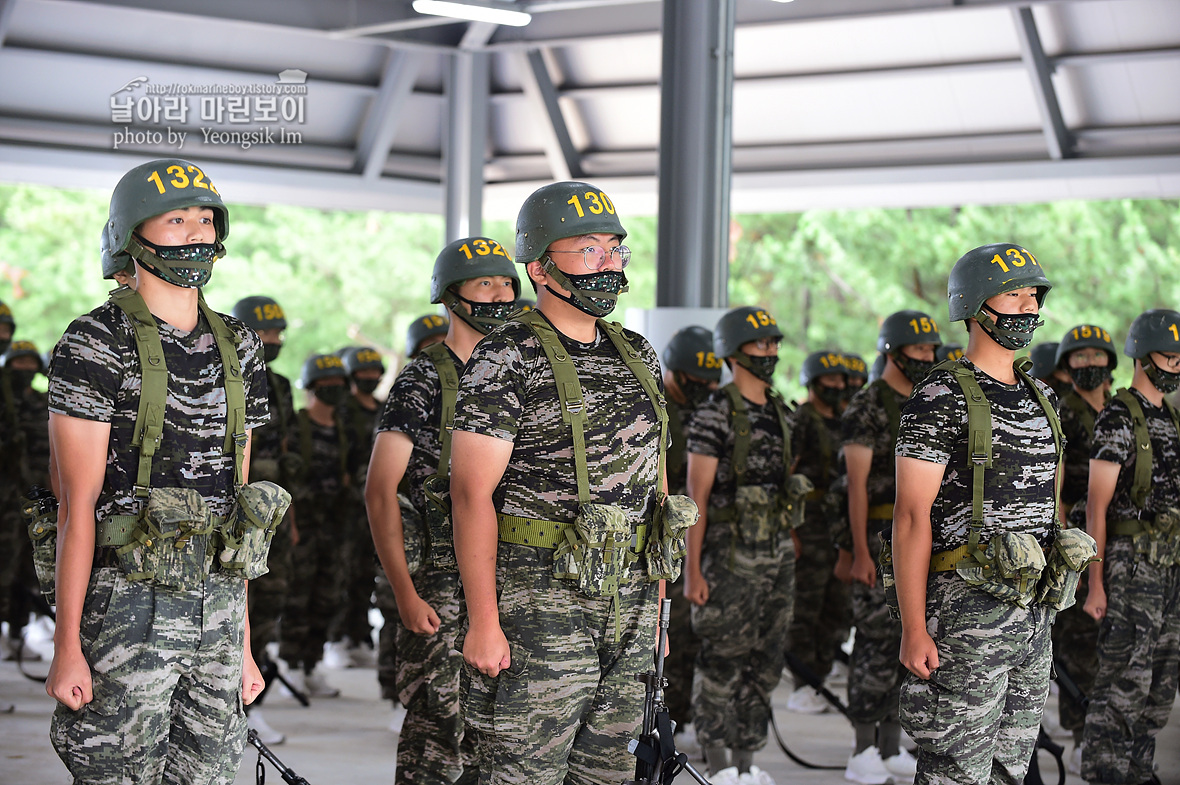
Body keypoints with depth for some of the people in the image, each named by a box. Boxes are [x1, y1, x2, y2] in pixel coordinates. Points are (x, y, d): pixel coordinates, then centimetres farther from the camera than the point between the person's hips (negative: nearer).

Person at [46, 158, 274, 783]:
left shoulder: (237, 349, 12)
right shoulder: (96, 343, -7)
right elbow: (77, 505, -10)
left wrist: (243, 641, 13)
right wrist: (68, 648, -15)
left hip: (216, 608, 6)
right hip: (127, 607, -6)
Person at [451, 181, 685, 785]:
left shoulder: (637, 355, 13)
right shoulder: (505, 360, -9)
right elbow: (472, 493, -13)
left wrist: (655, 604, 13)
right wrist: (484, 623, -18)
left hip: (628, 599, 7)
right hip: (539, 596, -7)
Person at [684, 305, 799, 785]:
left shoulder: (779, 413, 12)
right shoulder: (714, 416, -11)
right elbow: (696, 496, -12)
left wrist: (787, 549, 15)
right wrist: (693, 571, -16)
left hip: (777, 553, 7)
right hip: (731, 554, -7)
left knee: (766, 660, 10)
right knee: (723, 659, -2)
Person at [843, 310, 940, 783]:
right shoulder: (868, 407, -9)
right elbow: (857, 484, -13)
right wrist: (861, 553, -19)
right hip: (881, 537, -7)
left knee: (910, 640, 9)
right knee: (876, 640, -7)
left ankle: (891, 747, 16)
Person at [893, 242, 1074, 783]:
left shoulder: (1040, 398, 15)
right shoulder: (941, 398, -10)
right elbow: (912, 515, -13)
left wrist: (1046, 607, 18)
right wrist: (914, 630, -18)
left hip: (1034, 611, 8)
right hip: (967, 611, -8)